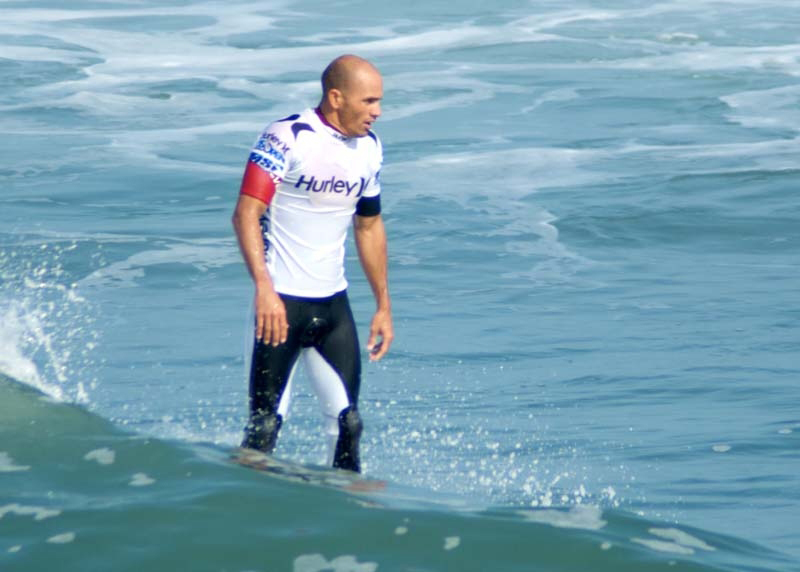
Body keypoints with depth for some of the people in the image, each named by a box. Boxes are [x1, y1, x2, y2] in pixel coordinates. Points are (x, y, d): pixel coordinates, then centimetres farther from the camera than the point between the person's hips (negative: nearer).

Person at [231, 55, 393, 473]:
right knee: (266, 425, -6)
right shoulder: (288, 138, -13)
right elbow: (246, 214, -19)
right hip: (281, 302, -6)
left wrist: (383, 305, 18)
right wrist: (264, 288, -30)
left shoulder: (369, 148, 8)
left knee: (347, 421, 3)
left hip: (333, 303, 6)